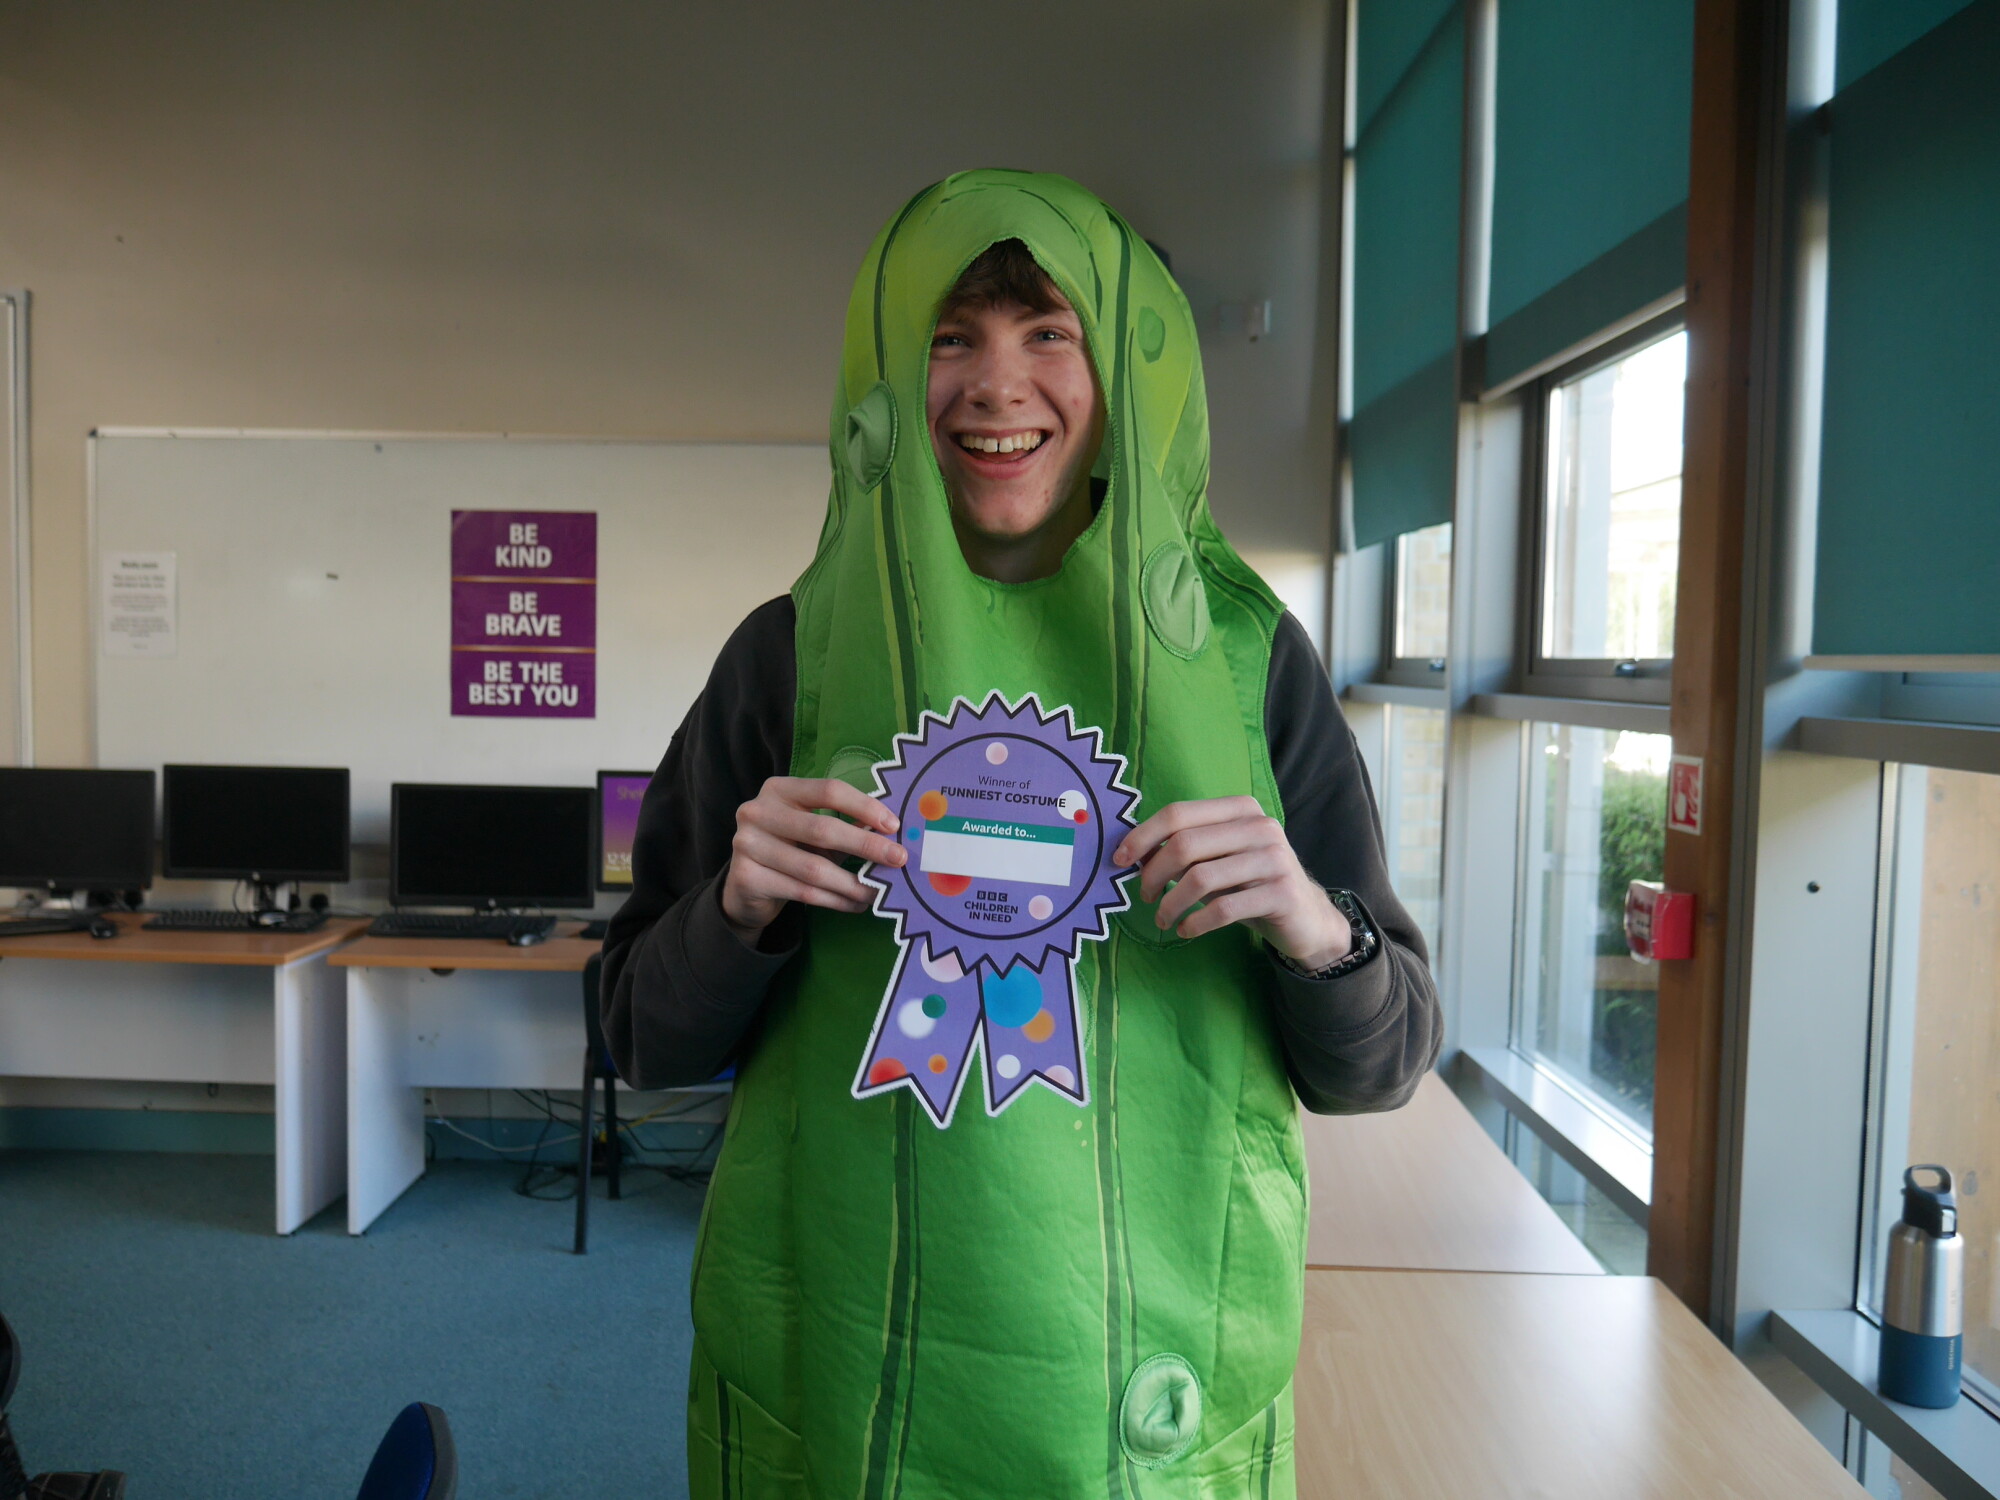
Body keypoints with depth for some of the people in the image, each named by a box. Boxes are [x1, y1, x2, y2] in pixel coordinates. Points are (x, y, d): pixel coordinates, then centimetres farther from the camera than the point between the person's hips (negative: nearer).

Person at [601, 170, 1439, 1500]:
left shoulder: (1246, 655, -5)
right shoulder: (795, 653, -5)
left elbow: (1383, 1065, -2)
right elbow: (649, 1042, 0)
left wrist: (1314, 931, -23)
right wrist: (740, 911, -20)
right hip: (840, 1379, 0)